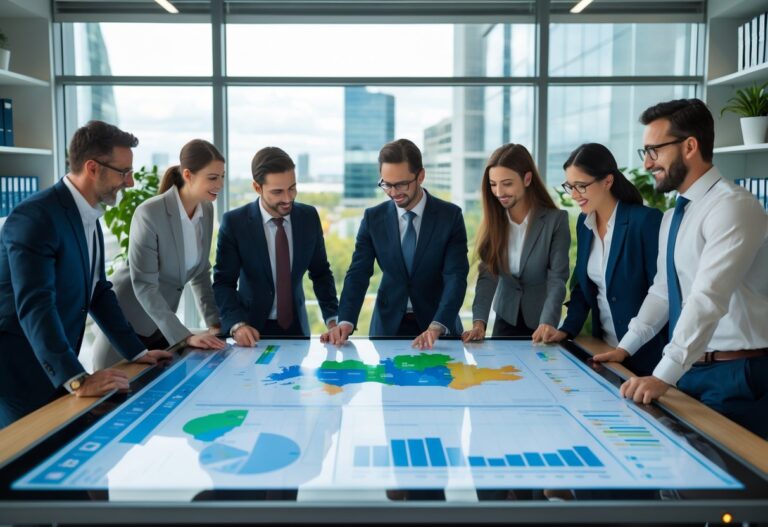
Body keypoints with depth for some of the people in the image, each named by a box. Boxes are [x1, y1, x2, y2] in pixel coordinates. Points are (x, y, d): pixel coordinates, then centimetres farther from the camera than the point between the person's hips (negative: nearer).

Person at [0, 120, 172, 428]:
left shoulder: (88, 217, 8)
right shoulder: (35, 218, -21)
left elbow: (98, 291, 13)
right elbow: (35, 307, -30)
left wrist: (137, 352, 9)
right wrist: (77, 379, -38)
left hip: (56, 373, 8)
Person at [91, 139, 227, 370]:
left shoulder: (206, 210, -2)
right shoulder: (149, 214, -22)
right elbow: (143, 284, -25)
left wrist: (215, 322, -2)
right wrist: (185, 336, -29)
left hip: (161, 324, 6)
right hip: (126, 322, -6)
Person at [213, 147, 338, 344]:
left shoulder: (309, 217, -3)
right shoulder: (234, 223, -11)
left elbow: (320, 272, 5)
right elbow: (223, 282, -10)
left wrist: (332, 318, -6)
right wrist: (237, 324, -26)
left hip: (297, 326, 2)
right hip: (253, 330, -2)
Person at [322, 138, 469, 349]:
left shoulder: (450, 216, -5)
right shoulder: (373, 218, 0)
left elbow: (456, 277, -13)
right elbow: (358, 274, -4)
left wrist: (437, 326, -28)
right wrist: (346, 322, -20)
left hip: (440, 327, -1)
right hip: (388, 326, 2)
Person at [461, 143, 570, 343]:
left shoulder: (556, 220, -15)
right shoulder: (494, 221, -5)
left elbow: (557, 279, -20)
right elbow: (487, 275, -11)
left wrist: (547, 323, -35)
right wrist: (479, 322, -24)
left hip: (541, 321, -3)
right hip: (506, 318, 3)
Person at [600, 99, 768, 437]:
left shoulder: (731, 207, -17)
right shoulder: (673, 218, 12)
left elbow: (708, 299, -27)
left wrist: (663, 377, -31)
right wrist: (625, 348, 13)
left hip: (736, 375, -8)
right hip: (690, 369, 8)